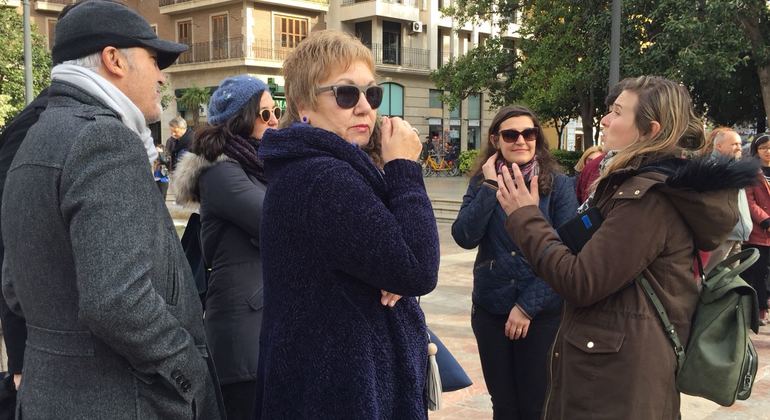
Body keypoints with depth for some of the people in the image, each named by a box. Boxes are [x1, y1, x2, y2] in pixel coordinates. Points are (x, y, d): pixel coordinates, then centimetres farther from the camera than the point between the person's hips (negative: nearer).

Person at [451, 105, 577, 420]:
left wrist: (528, 306, -13)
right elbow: (465, 238, -10)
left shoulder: (559, 185, -5)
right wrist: (490, 187, -15)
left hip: (543, 312, -2)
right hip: (490, 309, 3)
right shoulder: (482, 183, 3)